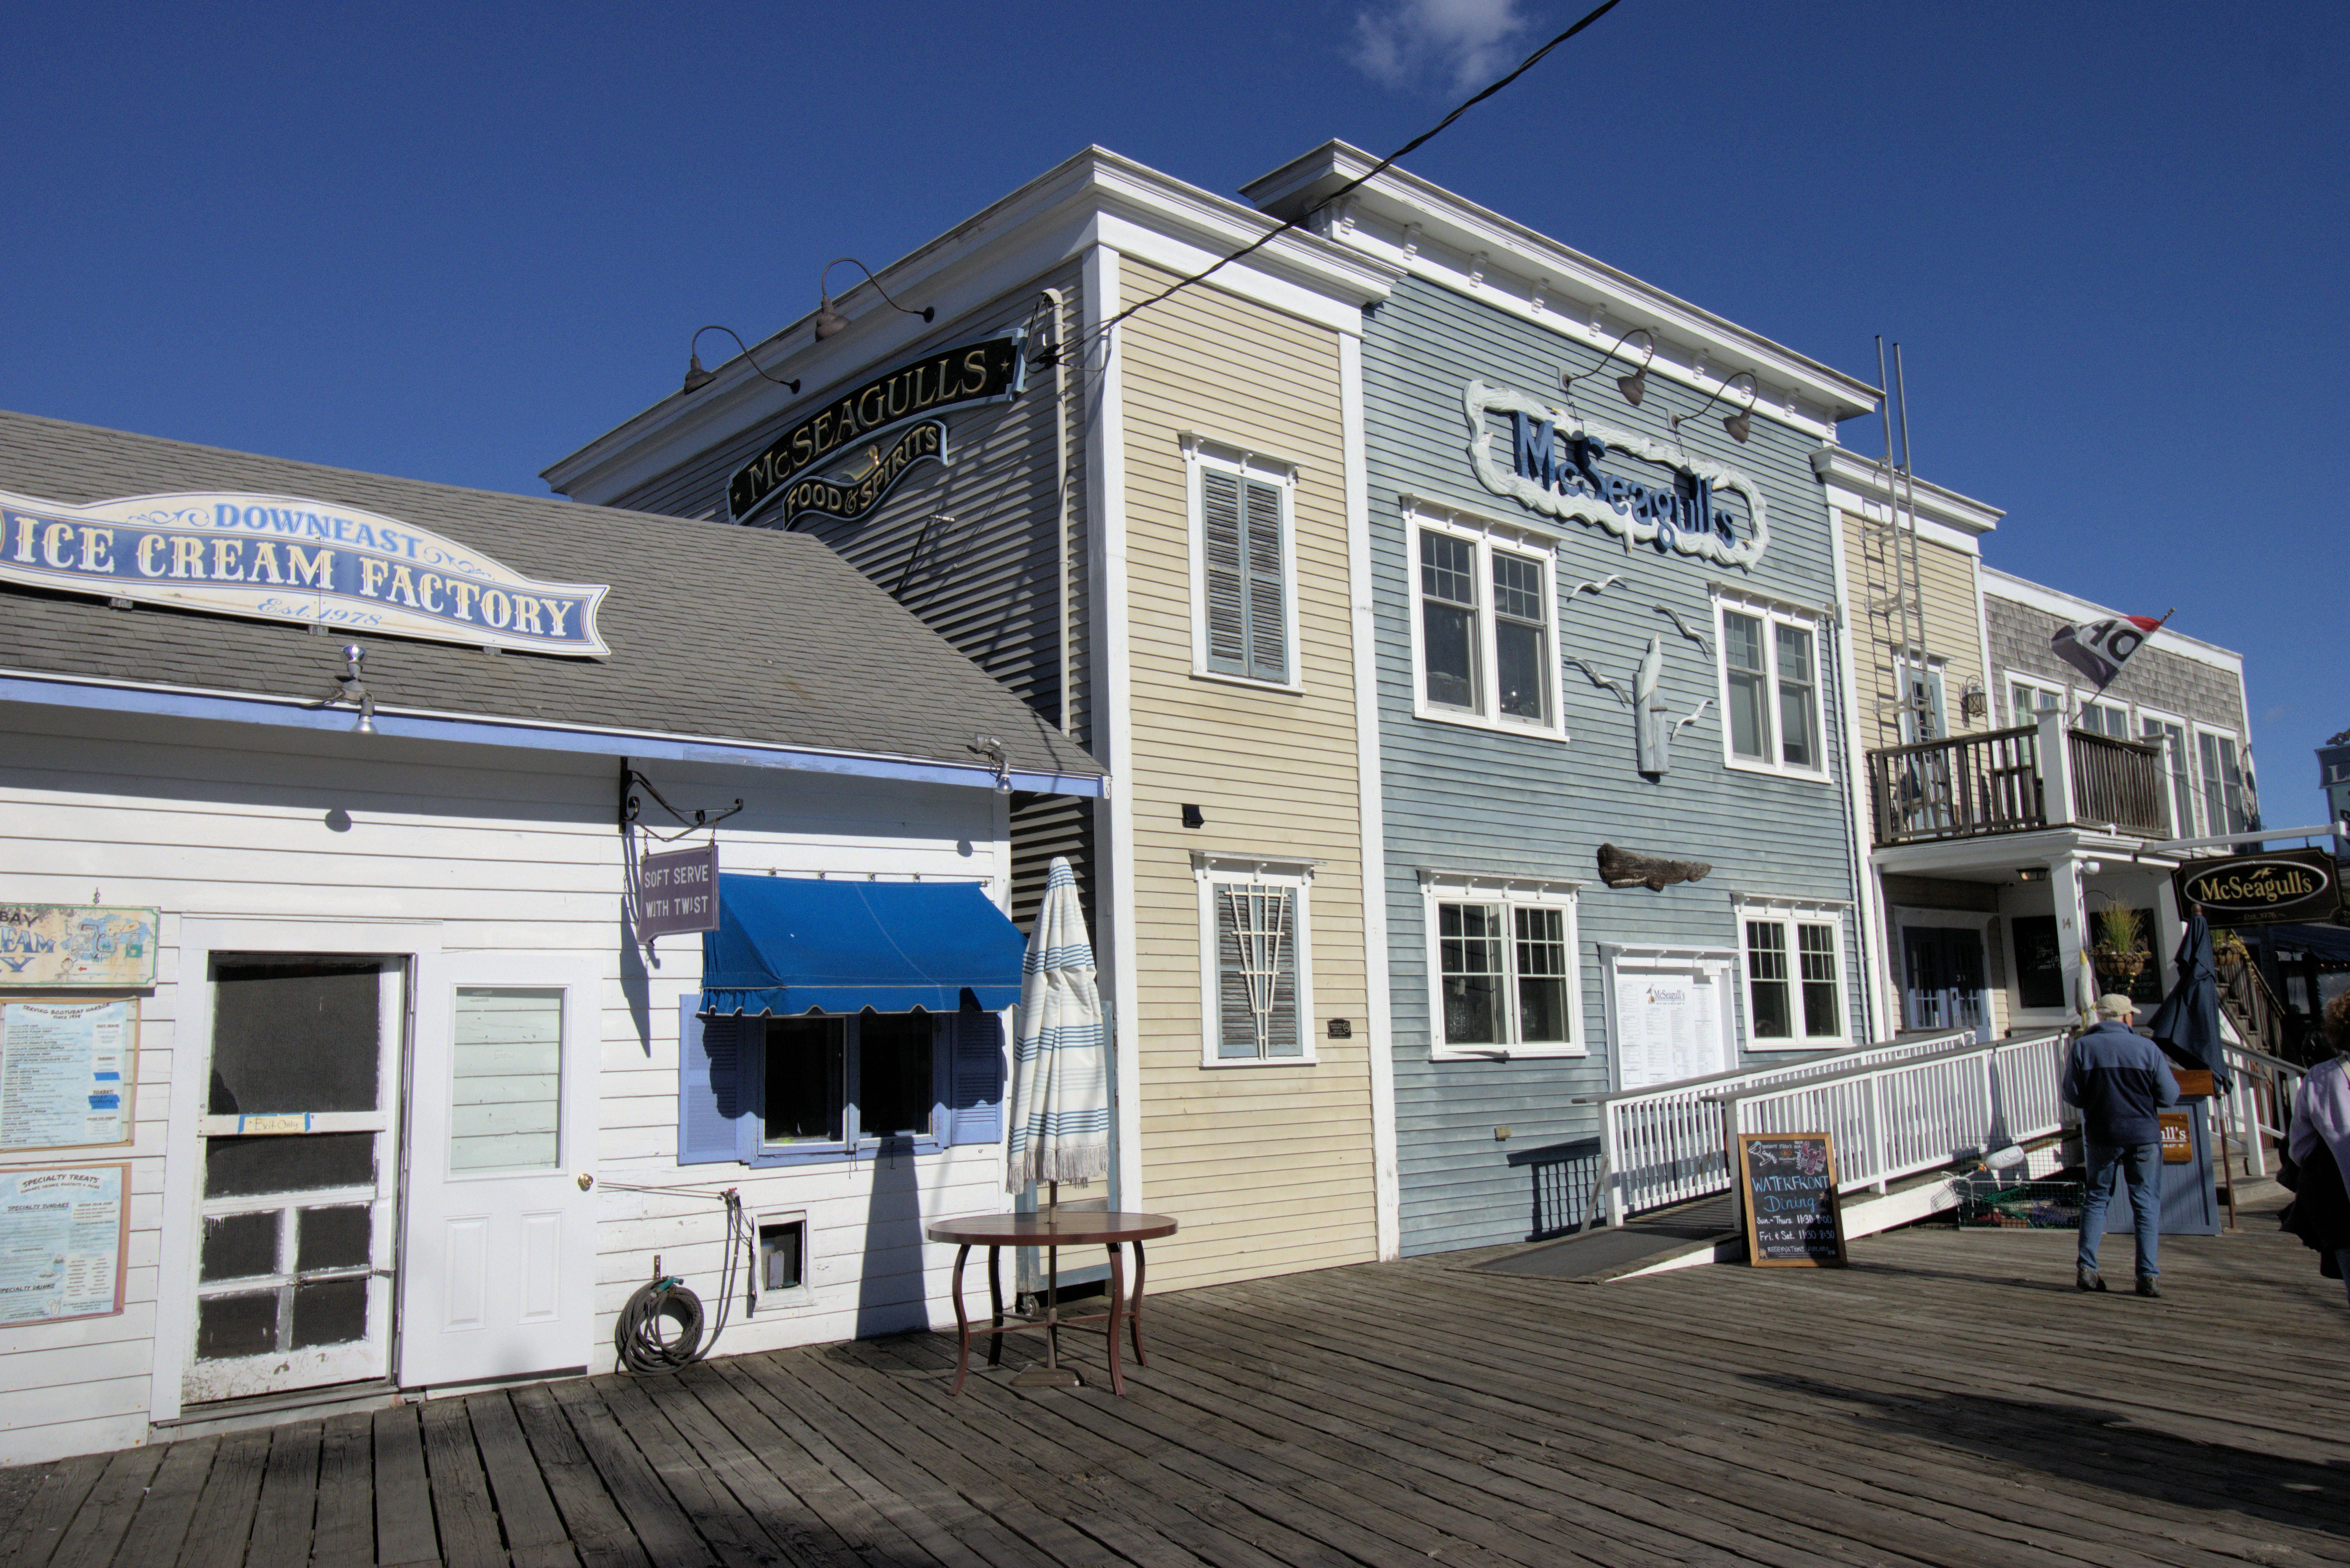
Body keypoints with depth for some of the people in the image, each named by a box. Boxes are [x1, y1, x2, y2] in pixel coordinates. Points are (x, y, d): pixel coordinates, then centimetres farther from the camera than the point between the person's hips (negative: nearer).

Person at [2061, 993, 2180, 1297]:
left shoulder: (2083, 1046, -4)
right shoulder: (2148, 1048, -6)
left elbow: (2071, 1095, -5)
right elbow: (2170, 1096, -5)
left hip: (2100, 1136, 1)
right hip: (2144, 1136, -1)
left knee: (2096, 1198, 12)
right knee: (2146, 1204, 5)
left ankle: (2086, 1267, 4)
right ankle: (2147, 1276, 1)